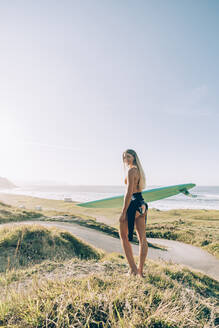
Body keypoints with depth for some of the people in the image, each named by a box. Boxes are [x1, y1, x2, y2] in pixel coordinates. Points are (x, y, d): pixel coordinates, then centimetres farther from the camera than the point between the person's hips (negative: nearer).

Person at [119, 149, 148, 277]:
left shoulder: (131, 171, -13)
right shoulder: (139, 170, 15)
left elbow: (129, 192, -19)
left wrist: (123, 212, -18)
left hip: (133, 205, -9)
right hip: (142, 204, 9)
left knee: (124, 237, 8)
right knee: (142, 239, 10)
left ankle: (133, 269, 11)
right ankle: (140, 270, 22)